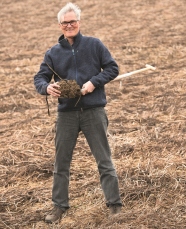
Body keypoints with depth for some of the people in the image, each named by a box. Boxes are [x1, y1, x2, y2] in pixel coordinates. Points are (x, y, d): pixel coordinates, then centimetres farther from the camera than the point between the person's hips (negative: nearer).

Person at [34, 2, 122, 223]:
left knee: (104, 160, 2)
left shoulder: (94, 44, 0)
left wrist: (94, 82, -14)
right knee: (61, 163, 9)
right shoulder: (53, 53, 5)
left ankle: (114, 204, 9)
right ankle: (59, 206, 22)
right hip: (66, 114, 3)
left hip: (94, 111, -2)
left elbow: (112, 68, 1)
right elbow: (39, 78, 5)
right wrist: (47, 87, -18)